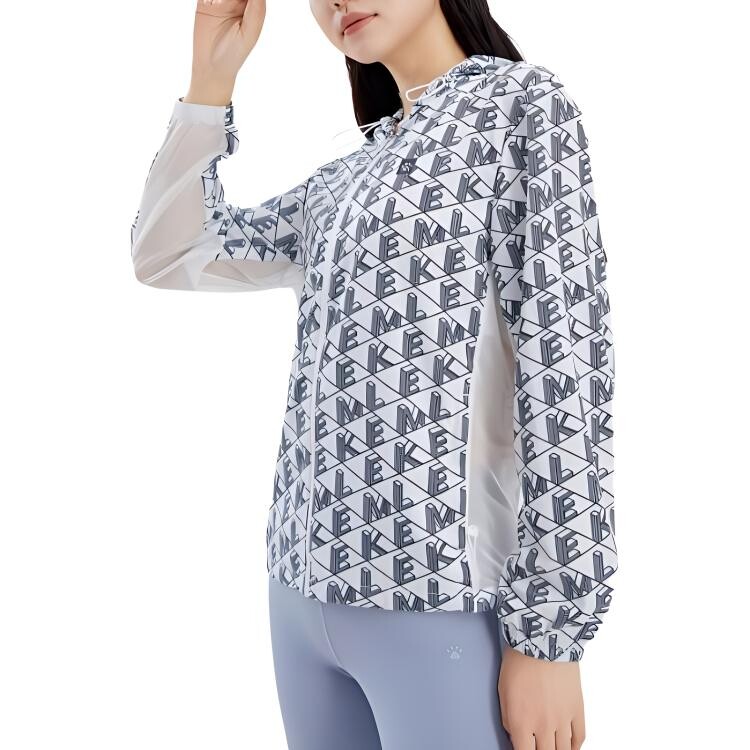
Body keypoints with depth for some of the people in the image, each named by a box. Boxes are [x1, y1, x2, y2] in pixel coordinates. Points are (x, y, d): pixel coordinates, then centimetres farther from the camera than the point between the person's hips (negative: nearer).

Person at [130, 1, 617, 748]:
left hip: (443, 597, -6)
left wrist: (549, 629, -14)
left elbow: (566, 368, -10)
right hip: (307, 585, 7)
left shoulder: (523, 101, -3)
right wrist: (211, 78, 10)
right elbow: (167, 255, 19)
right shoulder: (344, 179, 16)